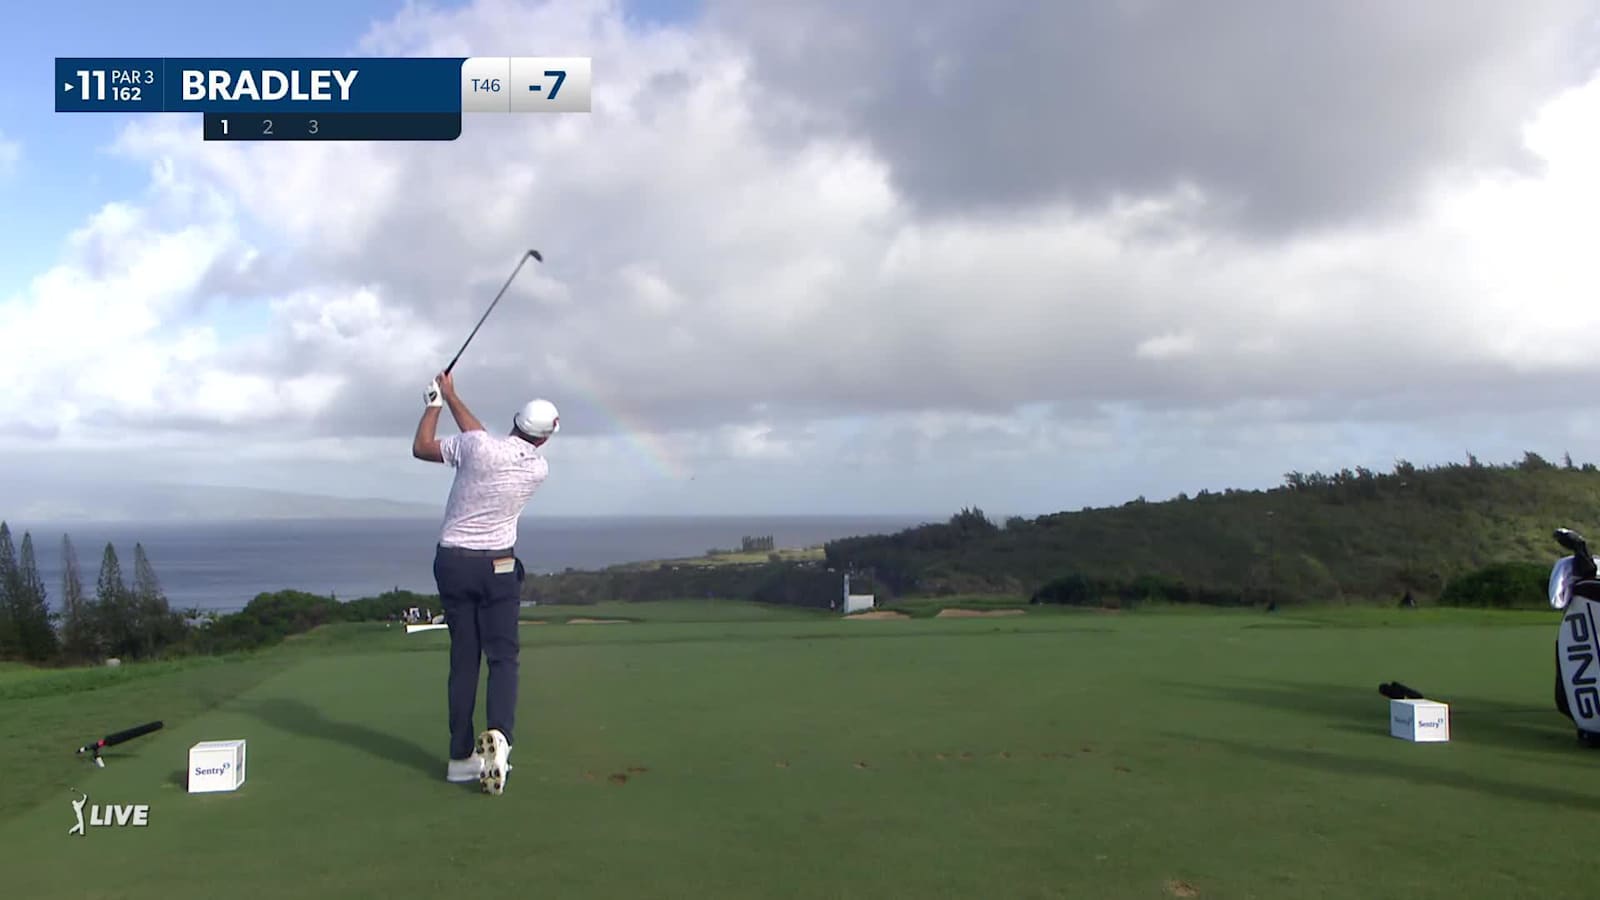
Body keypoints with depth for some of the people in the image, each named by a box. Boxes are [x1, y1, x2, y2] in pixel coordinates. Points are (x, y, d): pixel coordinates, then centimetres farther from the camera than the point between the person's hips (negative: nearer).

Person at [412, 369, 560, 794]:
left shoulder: (476, 447, -12)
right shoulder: (539, 469, -2)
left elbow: (420, 447, 5)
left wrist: (436, 401, 16)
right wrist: (451, 397, 16)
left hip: (453, 562, 1)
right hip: (498, 567, -1)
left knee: (463, 659, 7)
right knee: (503, 655, 3)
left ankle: (462, 756, 8)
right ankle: (499, 733, -22)